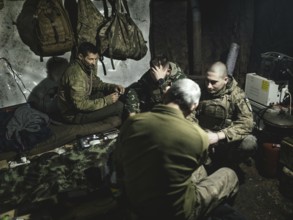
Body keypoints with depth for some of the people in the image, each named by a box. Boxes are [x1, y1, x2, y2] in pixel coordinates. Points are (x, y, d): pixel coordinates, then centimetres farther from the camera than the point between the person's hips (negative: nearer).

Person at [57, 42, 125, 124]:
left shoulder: (87, 66, -2)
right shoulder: (75, 75, -29)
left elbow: (96, 83, 12)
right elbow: (81, 105, -31)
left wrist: (113, 87, -5)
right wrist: (107, 100, -27)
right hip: (74, 114, -10)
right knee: (118, 106, -16)